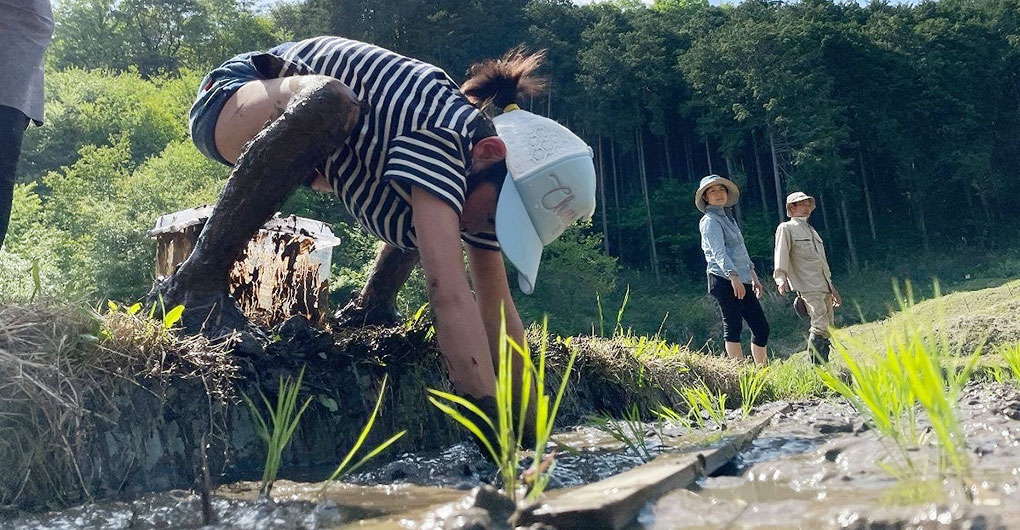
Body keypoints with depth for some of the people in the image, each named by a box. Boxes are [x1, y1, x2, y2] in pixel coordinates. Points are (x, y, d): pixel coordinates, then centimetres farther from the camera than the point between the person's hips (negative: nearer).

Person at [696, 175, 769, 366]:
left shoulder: (728, 218, 24)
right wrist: (734, 276, -27)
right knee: (733, 328, -9)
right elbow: (719, 253, -16)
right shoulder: (710, 221, -4)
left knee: (761, 326, 8)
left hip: (742, 281, 9)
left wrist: (753, 276, 26)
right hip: (725, 280, -9)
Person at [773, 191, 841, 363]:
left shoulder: (812, 230, 26)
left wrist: (833, 290, 28)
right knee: (820, 326, -18)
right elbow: (781, 256, -10)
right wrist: (781, 279, -25)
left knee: (828, 328, 4)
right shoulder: (786, 228, 3)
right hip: (808, 287, -8)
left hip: (824, 286, 8)